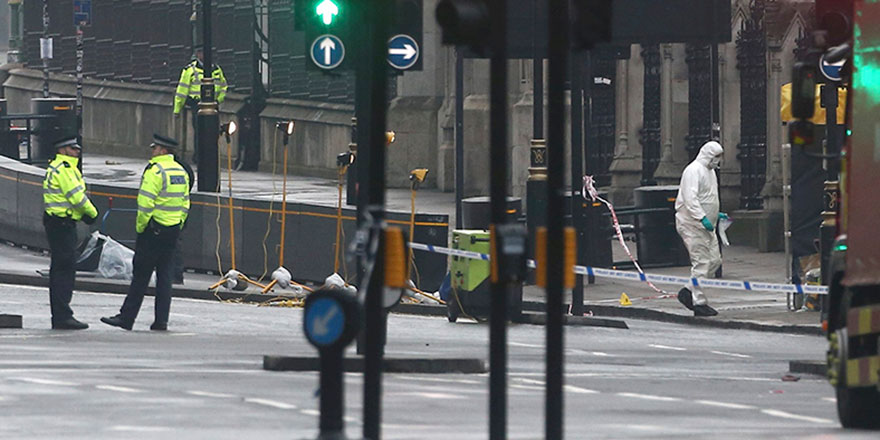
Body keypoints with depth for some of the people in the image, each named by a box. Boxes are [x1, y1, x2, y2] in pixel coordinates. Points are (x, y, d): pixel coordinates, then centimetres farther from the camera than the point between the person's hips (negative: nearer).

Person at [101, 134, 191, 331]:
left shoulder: (155, 171, -14)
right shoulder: (181, 172, 11)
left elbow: (146, 203, -19)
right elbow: (185, 204, 14)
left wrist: (140, 227, -9)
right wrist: (178, 227, 18)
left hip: (153, 230, -7)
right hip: (173, 230, 7)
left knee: (141, 274, -4)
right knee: (164, 275, 9)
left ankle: (126, 317, -1)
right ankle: (161, 320, 6)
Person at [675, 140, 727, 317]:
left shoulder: (710, 171, 18)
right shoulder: (694, 171, -14)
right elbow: (690, 198, -25)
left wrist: (717, 215, 18)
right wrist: (702, 218, -30)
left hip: (705, 225, 10)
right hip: (692, 224, -10)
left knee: (714, 260, 9)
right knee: (701, 263, -9)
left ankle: (689, 292, 16)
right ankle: (699, 303, -6)